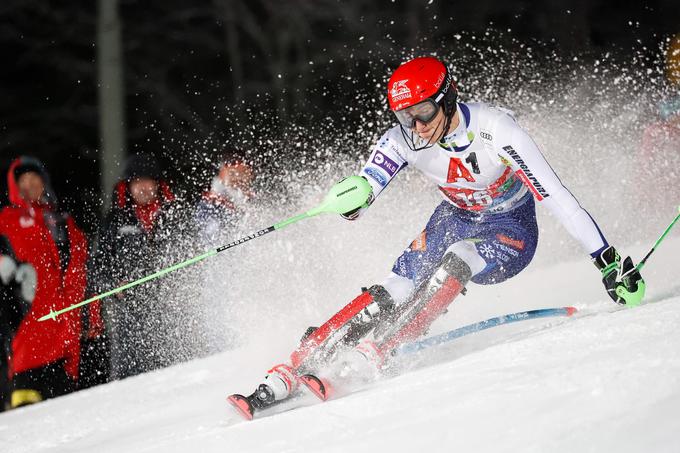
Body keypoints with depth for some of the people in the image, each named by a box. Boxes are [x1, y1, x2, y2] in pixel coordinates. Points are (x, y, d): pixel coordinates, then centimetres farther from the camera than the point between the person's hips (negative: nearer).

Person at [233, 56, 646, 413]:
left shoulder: (494, 129, -30)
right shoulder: (405, 140, -18)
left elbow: (555, 196, -30)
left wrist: (610, 261, -31)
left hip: (511, 232, -4)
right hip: (455, 219, 4)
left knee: (455, 261, -34)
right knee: (392, 294, -14)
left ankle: (371, 355, -34)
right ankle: (288, 373, -18)